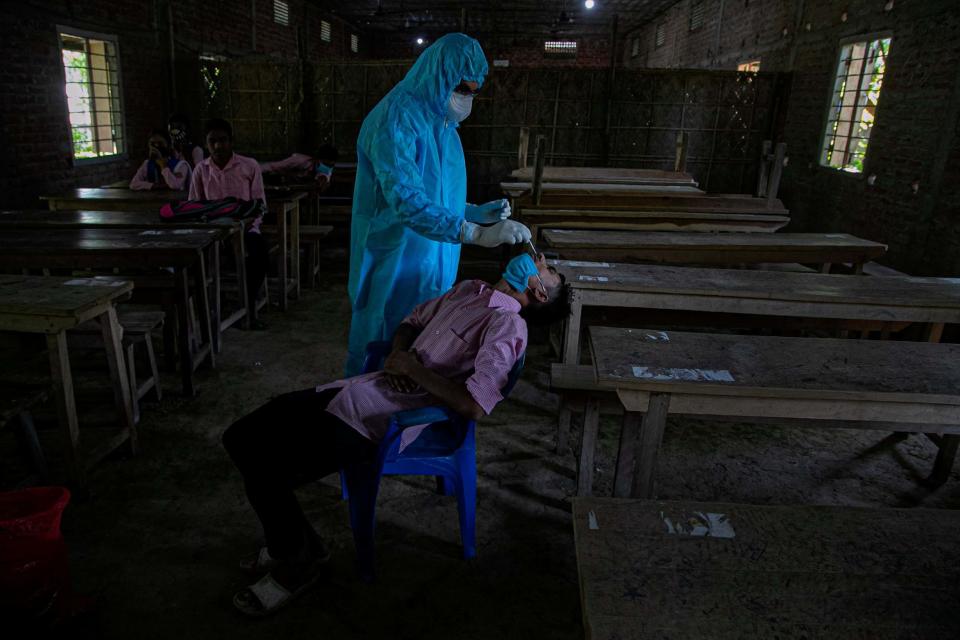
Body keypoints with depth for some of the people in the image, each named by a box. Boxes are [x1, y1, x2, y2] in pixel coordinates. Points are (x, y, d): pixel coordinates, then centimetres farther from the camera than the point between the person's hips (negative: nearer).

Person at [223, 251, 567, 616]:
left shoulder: (508, 325, -11)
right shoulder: (470, 290, 15)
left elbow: (474, 406, -24)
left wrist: (413, 368, -13)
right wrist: (397, 354, 1)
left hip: (377, 418, -8)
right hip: (360, 389, 8)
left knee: (263, 468, -14)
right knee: (242, 437, 6)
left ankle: (298, 563, 11)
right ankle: (289, 540, 22)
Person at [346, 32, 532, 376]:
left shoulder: (442, 126, 12)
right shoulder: (396, 118, -17)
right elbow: (406, 201, -30)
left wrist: (478, 213, 4)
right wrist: (476, 234, -37)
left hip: (433, 270, 8)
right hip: (393, 268, -8)